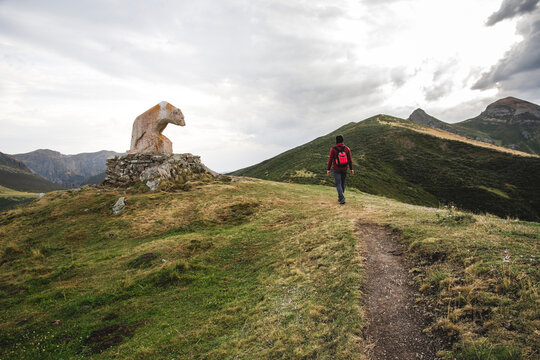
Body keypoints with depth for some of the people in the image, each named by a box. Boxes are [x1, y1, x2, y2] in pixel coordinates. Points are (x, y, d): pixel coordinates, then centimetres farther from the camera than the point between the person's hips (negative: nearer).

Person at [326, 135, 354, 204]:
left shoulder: (333, 149, -10)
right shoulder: (347, 149, -1)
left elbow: (330, 159, -8)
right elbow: (350, 159, 2)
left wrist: (328, 169, -1)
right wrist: (351, 169, 10)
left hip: (336, 170, -3)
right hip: (344, 169, 3)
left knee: (338, 184, -1)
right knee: (342, 183, 17)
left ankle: (342, 198, -16)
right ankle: (340, 197, 27)